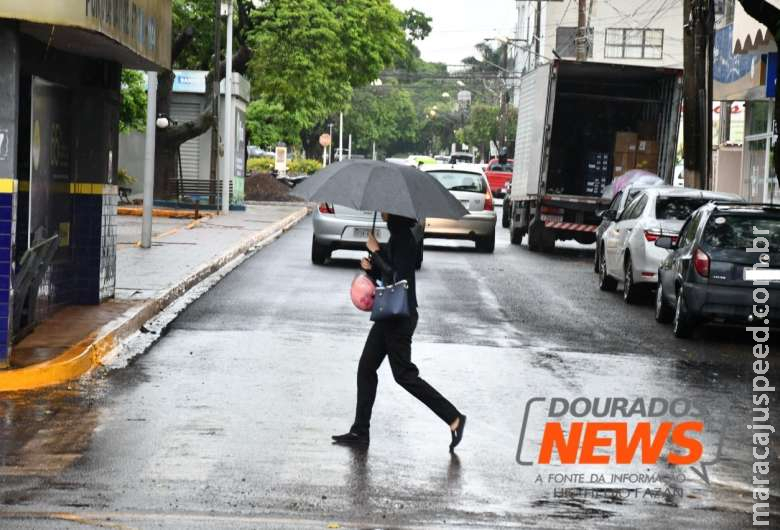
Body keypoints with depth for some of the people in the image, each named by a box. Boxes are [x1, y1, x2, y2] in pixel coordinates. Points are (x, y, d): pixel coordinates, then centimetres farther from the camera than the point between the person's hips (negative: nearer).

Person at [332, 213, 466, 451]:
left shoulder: (404, 239, -17)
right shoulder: (397, 237, 13)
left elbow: (396, 276, -24)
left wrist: (375, 252, -16)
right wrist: (370, 266, -1)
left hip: (400, 317, -10)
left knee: (404, 374, -5)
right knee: (366, 369, 10)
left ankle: (453, 418, 0)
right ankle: (360, 432, 15)